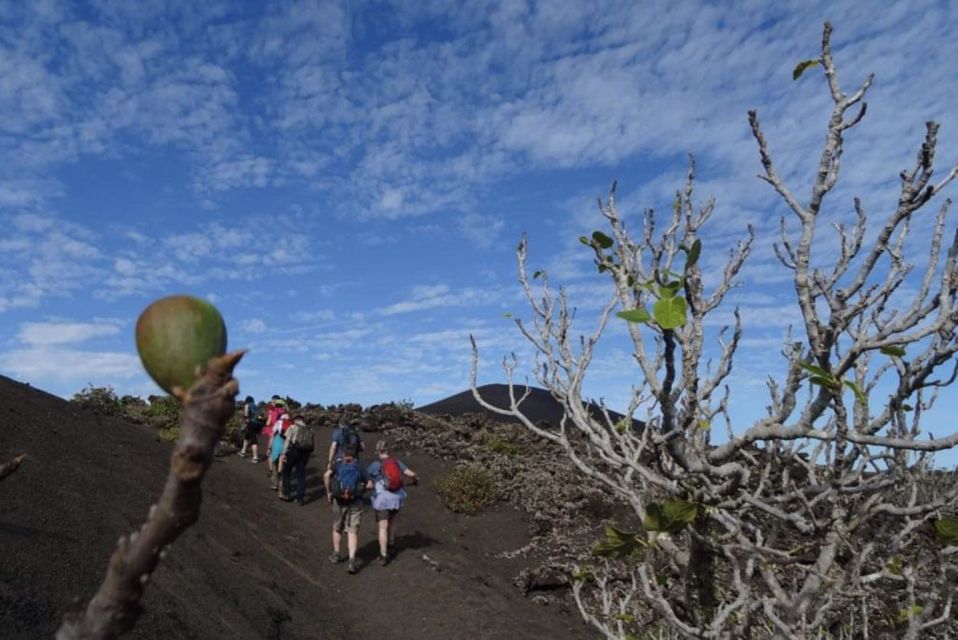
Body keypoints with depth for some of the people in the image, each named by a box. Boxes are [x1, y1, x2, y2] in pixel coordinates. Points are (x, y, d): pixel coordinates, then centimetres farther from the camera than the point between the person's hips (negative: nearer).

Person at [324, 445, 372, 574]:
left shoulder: (338, 464, 7)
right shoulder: (360, 467, 8)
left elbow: (326, 475, -11)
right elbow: (369, 485, 0)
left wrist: (328, 492, -2)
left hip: (339, 501, 1)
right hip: (356, 502, 0)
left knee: (337, 529, 21)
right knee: (352, 532, 0)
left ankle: (336, 555, 34)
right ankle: (352, 561, -12)